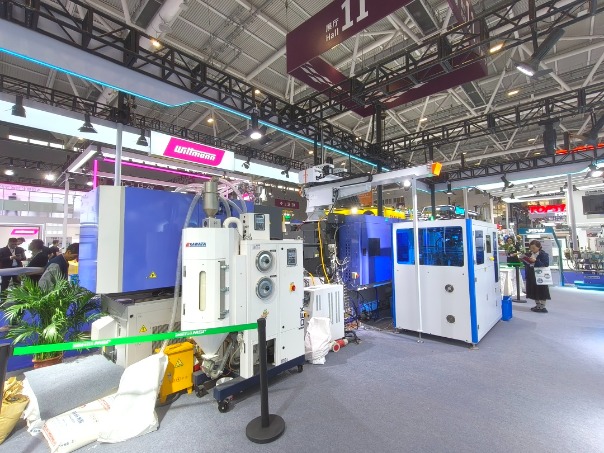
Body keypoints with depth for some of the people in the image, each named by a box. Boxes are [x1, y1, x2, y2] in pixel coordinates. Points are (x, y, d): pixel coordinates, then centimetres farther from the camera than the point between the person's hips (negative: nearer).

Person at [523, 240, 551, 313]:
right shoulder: (529, 254, 10)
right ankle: (538, 305, 24)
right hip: (531, 276, 7)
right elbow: (526, 264, 16)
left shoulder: (544, 254, -9)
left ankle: (542, 307, 7)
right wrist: (524, 260, -4)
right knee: (534, 291, 12)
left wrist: (536, 261, -24)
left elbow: (545, 265, -18)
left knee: (541, 291, -1)